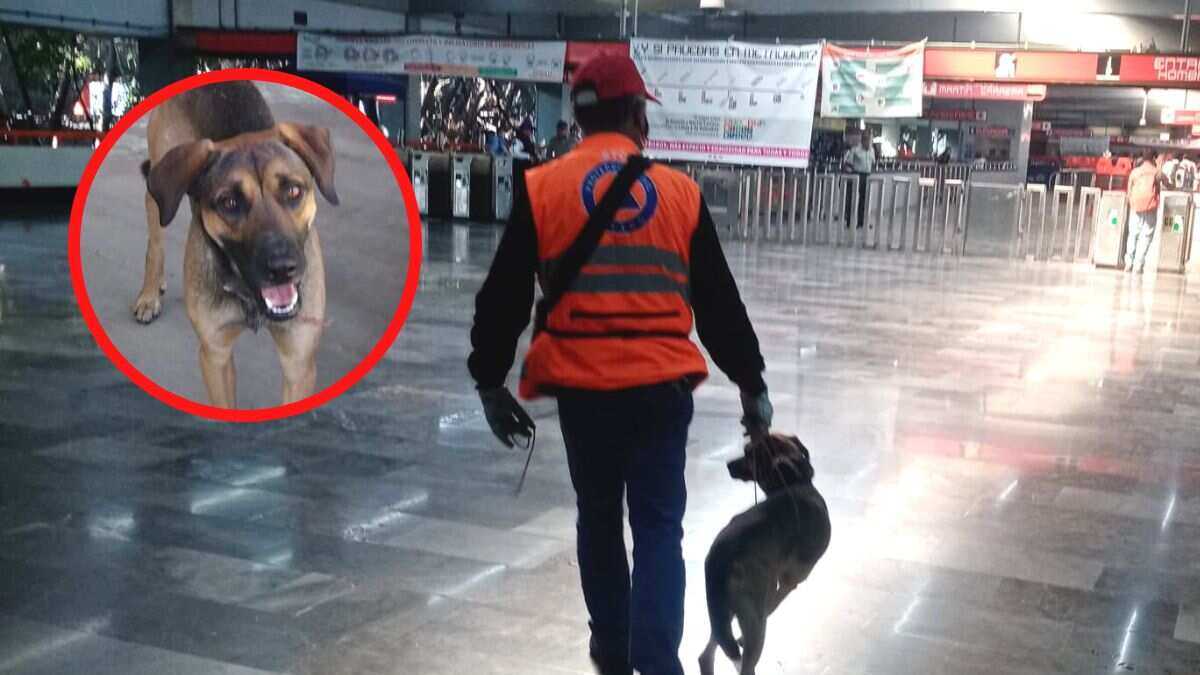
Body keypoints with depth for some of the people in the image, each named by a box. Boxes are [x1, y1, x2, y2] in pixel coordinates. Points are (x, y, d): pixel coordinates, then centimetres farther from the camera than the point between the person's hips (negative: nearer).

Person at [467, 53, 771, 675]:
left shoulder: (541, 189, -1)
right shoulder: (681, 192, 3)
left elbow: (504, 298, -1)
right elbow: (719, 303, 7)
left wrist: (490, 383, 9)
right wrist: (751, 385, 16)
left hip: (582, 387, 0)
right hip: (663, 386, 0)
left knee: (598, 518, 19)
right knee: (658, 526, 8)